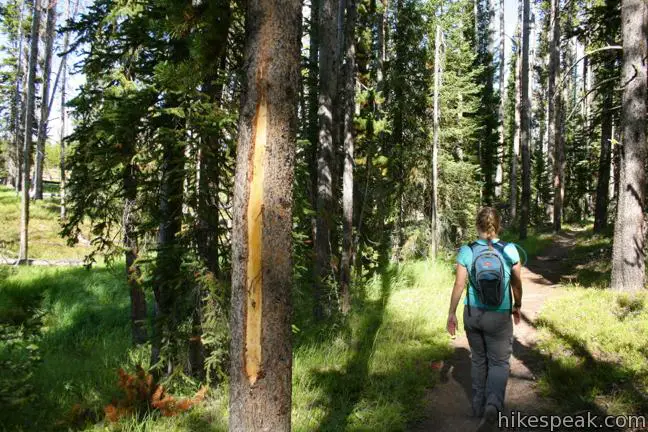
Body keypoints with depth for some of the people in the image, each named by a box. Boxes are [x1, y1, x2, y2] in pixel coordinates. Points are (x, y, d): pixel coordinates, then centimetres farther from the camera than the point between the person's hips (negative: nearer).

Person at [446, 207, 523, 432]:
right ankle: (492, 406, -15)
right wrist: (517, 306, 18)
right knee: (499, 363, 9)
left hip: (473, 314, 2)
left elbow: (459, 285, -8)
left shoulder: (467, 251, -9)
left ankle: (479, 405, 31)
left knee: (478, 359, 21)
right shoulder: (509, 251, -9)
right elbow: (517, 283, 1)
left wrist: (451, 314, 2)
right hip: (499, 317, -2)